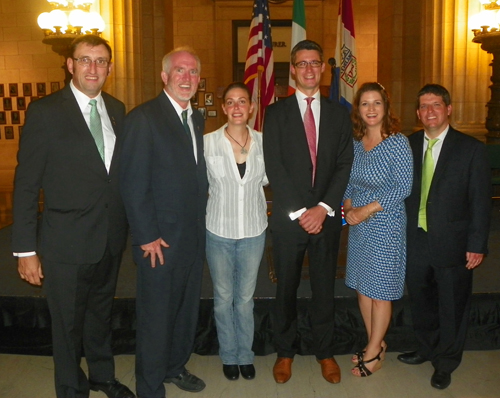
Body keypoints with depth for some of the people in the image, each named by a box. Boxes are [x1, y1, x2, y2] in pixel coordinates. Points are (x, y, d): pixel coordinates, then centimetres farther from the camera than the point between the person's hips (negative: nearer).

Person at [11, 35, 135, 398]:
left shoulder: (117, 110, 5)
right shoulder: (45, 112, -11)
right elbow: (26, 184, -11)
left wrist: (128, 224, 5)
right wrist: (25, 249, -13)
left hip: (111, 239, 5)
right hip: (67, 243, -5)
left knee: (101, 313, 24)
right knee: (69, 323, 13)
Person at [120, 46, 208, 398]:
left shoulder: (197, 118, 11)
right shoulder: (143, 118, -12)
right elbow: (133, 183, -15)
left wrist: (200, 222, 6)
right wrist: (147, 237, -16)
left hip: (194, 236, 7)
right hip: (161, 240, -7)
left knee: (187, 308, 19)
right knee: (156, 315, 6)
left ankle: (175, 366, 40)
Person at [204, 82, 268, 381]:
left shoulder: (263, 142, -3)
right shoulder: (208, 142, -10)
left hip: (254, 230, 1)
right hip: (219, 230, -1)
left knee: (246, 298, 13)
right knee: (224, 297, 12)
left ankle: (246, 354, 31)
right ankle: (229, 355, 31)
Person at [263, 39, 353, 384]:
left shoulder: (339, 113, 7)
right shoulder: (276, 113, 1)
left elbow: (344, 165, 0)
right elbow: (274, 166, -6)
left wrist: (323, 208, -11)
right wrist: (299, 211, -13)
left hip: (326, 217, 1)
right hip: (288, 217, -1)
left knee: (324, 288, 11)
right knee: (286, 288, 10)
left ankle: (325, 352, 28)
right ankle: (285, 352, 27)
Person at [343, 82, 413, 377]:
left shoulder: (398, 143, -12)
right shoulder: (355, 143, 5)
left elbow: (403, 187, -16)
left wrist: (366, 210, -18)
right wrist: (348, 206, -6)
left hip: (385, 223, -6)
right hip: (358, 223, 6)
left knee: (380, 290, 3)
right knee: (362, 286, 13)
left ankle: (374, 353, 19)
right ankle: (376, 344, 30)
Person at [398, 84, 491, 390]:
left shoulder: (471, 149, -7)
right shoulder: (409, 145, 3)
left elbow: (481, 201, -7)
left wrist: (477, 245, -11)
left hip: (451, 244, -3)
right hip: (415, 240, 3)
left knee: (452, 306, 10)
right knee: (421, 301, 18)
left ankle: (445, 364, 31)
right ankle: (427, 348, 42)